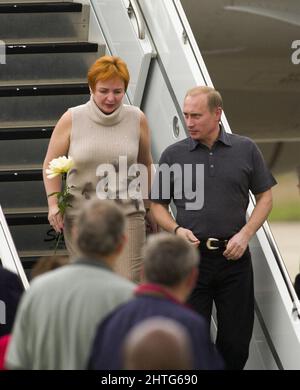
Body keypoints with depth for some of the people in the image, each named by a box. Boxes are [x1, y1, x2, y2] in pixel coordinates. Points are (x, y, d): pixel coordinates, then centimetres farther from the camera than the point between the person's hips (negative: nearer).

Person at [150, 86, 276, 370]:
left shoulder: (245, 150, 5)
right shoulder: (173, 155, 4)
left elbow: (265, 197, 10)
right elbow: (158, 205, 10)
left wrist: (245, 234, -4)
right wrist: (177, 230, -8)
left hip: (233, 258, 1)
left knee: (236, 341, 3)